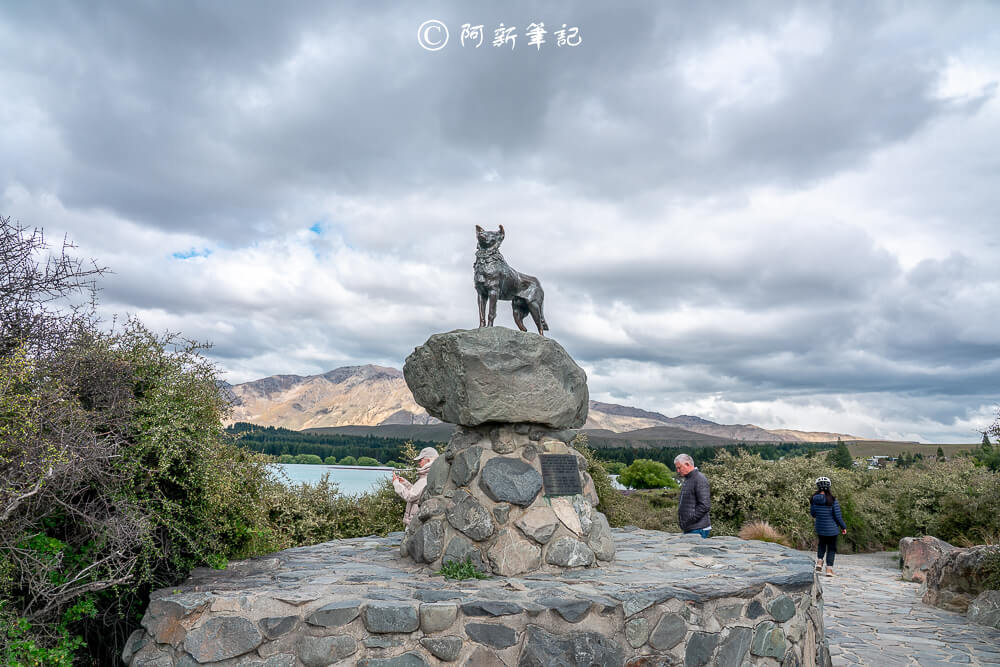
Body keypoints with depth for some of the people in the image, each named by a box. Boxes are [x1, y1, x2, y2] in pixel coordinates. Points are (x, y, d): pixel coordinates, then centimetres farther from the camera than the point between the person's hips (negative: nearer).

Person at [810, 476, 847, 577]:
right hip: (831, 529, -3)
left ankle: (819, 561, 15)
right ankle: (829, 569, 12)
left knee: (822, 544, 28)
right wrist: (843, 527, 1)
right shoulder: (832, 500, -20)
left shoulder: (813, 499, -9)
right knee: (831, 548, 13)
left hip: (819, 528, 3)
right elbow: (838, 516, -14)